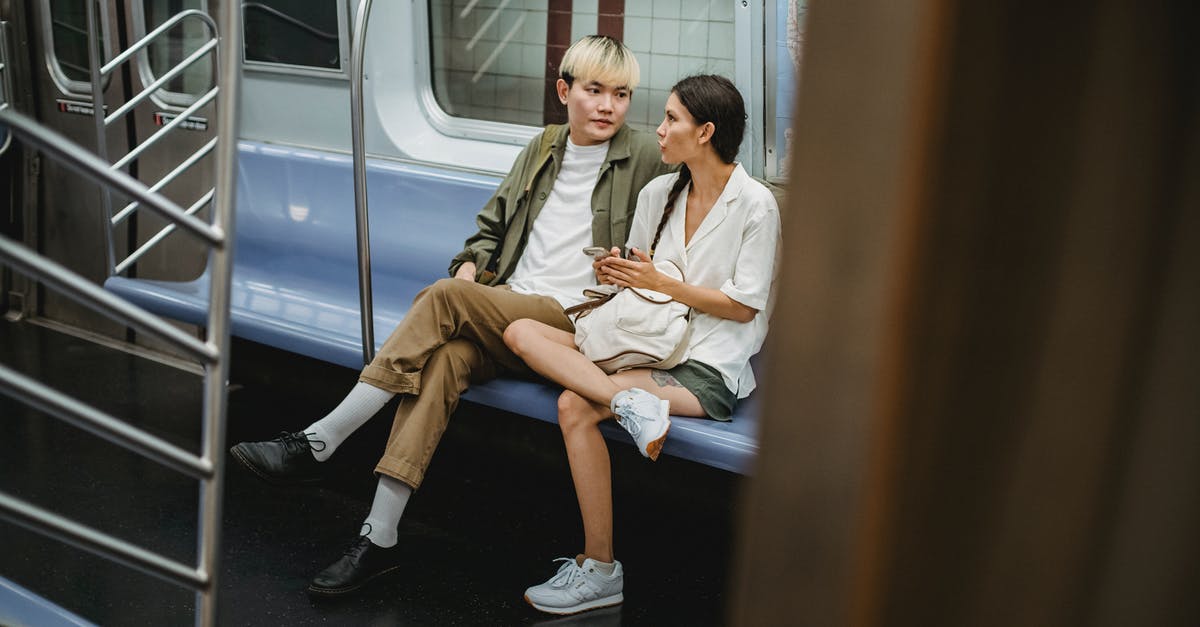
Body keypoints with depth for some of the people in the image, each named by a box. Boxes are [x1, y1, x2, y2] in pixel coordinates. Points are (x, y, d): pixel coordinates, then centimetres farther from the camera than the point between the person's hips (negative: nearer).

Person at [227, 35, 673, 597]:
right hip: (503, 308, 4)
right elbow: (491, 224, 24)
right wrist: (469, 267, 1)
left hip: (572, 320, -4)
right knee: (444, 357, -28)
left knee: (443, 298, -26)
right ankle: (378, 538, -27)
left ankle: (316, 443, -22)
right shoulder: (542, 149, 18)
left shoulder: (644, 159, 3)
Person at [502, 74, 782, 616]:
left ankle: (600, 571, -19)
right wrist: (615, 274, -4)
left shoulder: (756, 205, -7)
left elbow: (745, 306, -9)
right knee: (521, 332, -12)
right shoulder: (658, 193, 12)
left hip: (707, 367, -7)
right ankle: (630, 401, -31)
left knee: (575, 406, -27)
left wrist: (660, 283, -12)